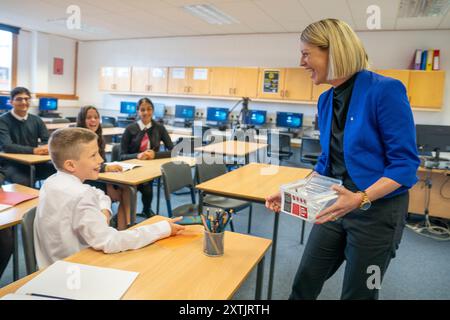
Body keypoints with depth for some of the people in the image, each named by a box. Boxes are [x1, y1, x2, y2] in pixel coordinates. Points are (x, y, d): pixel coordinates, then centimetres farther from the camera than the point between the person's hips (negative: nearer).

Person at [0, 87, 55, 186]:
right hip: (12, 164, -4)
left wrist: (45, 147, -21)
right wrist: (33, 150, -31)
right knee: (24, 182, -35)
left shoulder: (36, 120, 8)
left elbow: (48, 140, 5)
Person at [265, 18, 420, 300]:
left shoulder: (385, 91, -17)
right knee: (304, 284, 13)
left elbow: (405, 163, -17)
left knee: (357, 293, 12)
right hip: (336, 207, 6)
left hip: (378, 211, -6)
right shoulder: (326, 100, 5)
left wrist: (362, 199, -31)